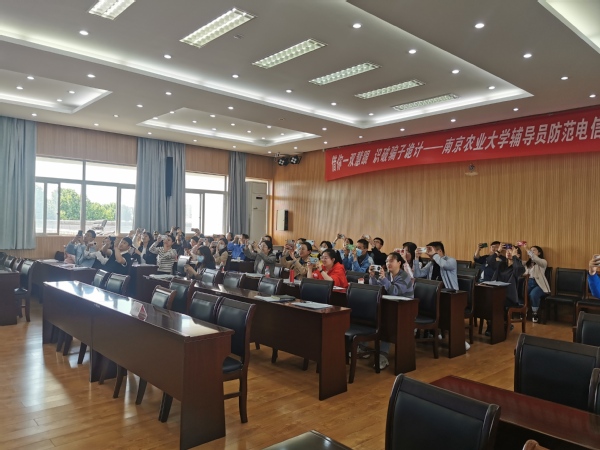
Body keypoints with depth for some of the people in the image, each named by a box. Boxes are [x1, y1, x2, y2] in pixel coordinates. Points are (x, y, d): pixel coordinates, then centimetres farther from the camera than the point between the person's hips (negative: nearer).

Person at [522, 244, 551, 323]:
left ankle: (535, 313, -16)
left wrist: (526, 249, -27)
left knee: (533, 294, -36)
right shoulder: (528, 263, 23)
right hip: (529, 283, 5)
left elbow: (535, 258, -22)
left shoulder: (543, 262, 2)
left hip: (539, 284, -5)